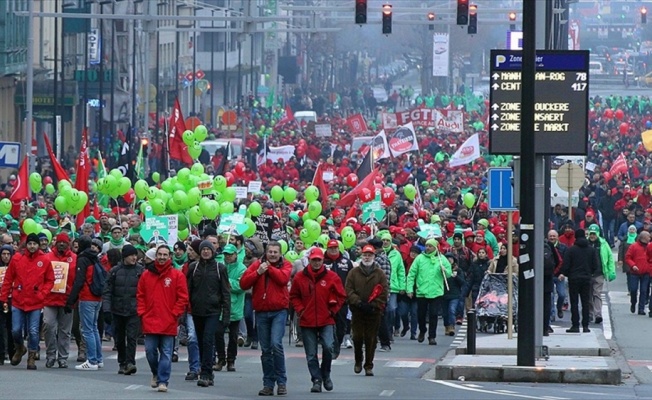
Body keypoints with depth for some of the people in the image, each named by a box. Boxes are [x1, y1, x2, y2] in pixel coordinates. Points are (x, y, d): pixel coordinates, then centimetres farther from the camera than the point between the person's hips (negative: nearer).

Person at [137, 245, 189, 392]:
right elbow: (140, 296, 13)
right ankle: (156, 373, 28)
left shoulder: (177, 275, 0)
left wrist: (174, 314, -6)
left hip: (168, 323, -2)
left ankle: (162, 381, 1)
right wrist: (142, 313, 3)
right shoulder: (146, 275, 8)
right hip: (150, 322, 2)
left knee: (166, 354, -1)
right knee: (150, 351, 4)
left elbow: (183, 298, 0)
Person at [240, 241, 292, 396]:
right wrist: (258, 272, -13)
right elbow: (243, 283, -1)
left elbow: (283, 278, -17)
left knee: (276, 344, -17)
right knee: (265, 350, 7)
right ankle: (268, 384, 13)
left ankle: (281, 382, -7)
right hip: (261, 312, 3)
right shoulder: (257, 265, 8)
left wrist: (269, 267, -9)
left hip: (279, 311, -3)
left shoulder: (285, 265, 4)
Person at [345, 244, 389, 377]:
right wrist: (359, 303, -12)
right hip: (357, 311, 0)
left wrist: (373, 306, -10)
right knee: (357, 337, -1)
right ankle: (358, 361, 20)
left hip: (374, 312, 0)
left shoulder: (380, 274, 5)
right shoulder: (354, 273, 6)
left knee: (371, 339, 1)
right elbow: (349, 290, 0)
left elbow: (384, 292, 0)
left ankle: (369, 366, 8)